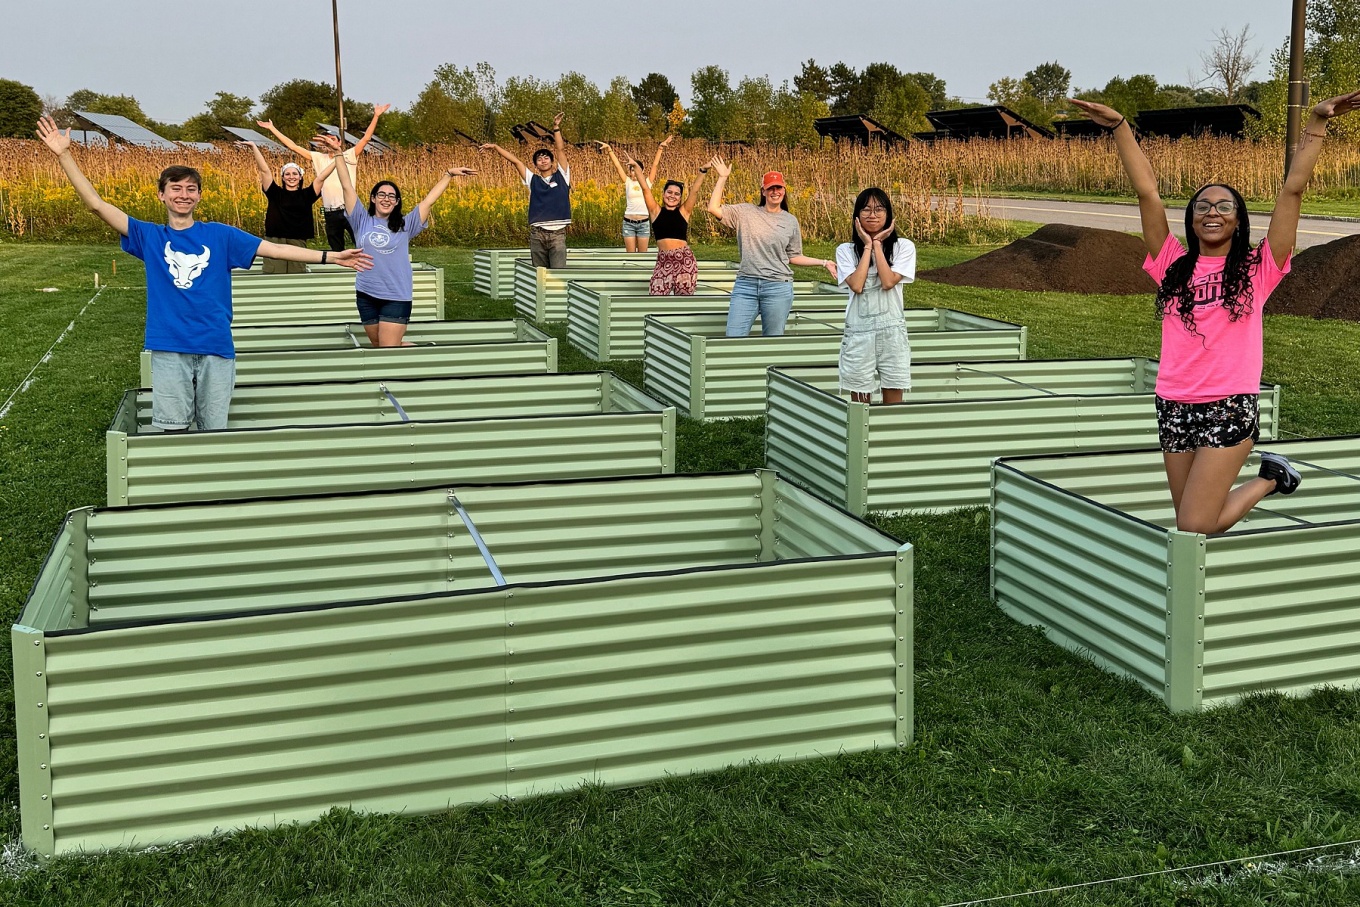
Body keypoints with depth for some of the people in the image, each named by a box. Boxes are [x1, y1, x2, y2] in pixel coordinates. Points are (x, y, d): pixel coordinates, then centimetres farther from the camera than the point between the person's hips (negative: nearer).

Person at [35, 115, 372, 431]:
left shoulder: (220, 235, 7)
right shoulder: (149, 237, 7)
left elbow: (274, 249, 5)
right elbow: (97, 204, 1)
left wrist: (331, 256, -1)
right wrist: (64, 154, -7)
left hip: (216, 347, 1)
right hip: (169, 349, 0)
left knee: (215, 432, 7)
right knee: (173, 429, 1)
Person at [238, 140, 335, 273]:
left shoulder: (306, 195, 9)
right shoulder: (275, 193, 8)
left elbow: (321, 178, 4)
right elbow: (264, 170, 4)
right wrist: (254, 146, 0)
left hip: (298, 244, 1)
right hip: (274, 243, -1)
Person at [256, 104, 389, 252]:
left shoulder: (349, 156, 4)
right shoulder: (319, 158, 13)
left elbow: (365, 139, -3)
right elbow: (293, 146, 14)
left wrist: (376, 116, -11)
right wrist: (272, 128, 14)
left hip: (349, 210, -4)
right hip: (330, 213, 4)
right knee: (336, 250, 11)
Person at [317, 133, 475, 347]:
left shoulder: (405, 225, 4)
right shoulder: (362, 221, 6)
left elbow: (429, 200, 4)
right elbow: (347, 186, 2)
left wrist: (449, 174, 2)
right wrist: (338, 152, -4)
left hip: (397, 298, -3)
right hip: (366, 297, 3)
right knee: (379, 347, 12)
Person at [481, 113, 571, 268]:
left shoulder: (561, 176, 10)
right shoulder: (533, 179, 14)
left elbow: (561, 150, 3)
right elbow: (515, 161, 11)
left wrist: (556, 128, -5)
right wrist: (495, 147, 9)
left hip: (557, 233, -2)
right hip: (537, 234, 2)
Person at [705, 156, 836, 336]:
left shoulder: (790, 221, 9)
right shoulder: (746, 212, 6)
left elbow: (794, 257, 14)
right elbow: (714, 208, -3)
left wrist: (823, 263, 7)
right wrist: (723, 177, -1)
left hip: (778, 288, 0)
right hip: (745, 285, 0)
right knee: (733, 337, -4)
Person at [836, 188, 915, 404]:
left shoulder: (904, 246, 2)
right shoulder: (846, 250, 3)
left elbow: (888, 282, -13)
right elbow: (856, 285, -13)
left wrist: (878, 244, -7)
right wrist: (867, 245, -5)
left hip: (892, 331, 0)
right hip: (858, 332, 0)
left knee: (893, 401, 4)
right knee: (859, 405, 4)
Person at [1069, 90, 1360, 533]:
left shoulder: (1257, 269, 2)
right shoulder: (1174, 266, 8)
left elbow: (1293, 189, -2)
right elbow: (1147, 191, 4)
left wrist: (1317, 123, -6)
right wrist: (1119, 126, 0)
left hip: (1230, 409, -4)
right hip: (1174, 408, 4)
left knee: (1193, 529, -9)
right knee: (1192, 520, 11)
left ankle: (1269, 478, 18)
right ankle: (1269, 479, 38)